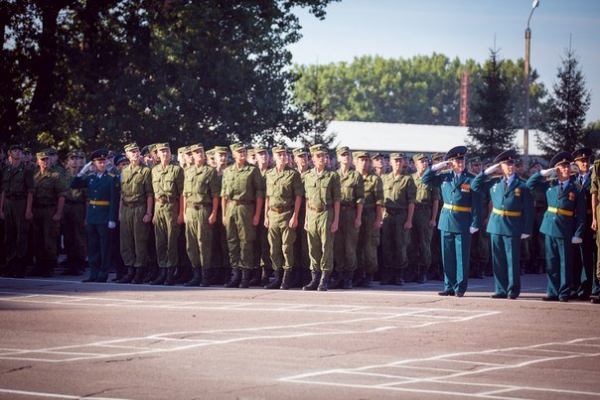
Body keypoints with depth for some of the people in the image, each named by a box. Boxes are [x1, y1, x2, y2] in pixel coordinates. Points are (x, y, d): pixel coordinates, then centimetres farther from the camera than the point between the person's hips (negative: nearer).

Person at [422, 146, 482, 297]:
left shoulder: (471, 180, -4)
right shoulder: (444, 177, 8)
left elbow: (476, 204, -7)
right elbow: (425, 179, 15)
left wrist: (475, 224, -13)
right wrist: (436, 167, 2)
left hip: (463, 223, -4)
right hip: (446, 221, 4)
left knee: (462, 257, 0)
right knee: (448, 257, 8)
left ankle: (460, 288, 5)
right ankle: (449, 287, 15)